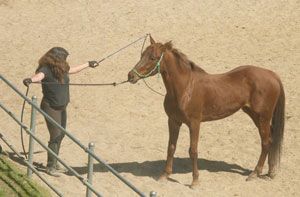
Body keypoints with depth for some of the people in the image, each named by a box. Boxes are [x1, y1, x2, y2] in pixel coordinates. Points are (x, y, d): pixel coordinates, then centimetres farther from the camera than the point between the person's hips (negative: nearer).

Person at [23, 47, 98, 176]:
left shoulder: (61, 69, 3)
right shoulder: (46, 70, -21)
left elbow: (72, 70, 24)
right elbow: (39, 75, -44)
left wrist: (88, 64, 38)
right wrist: (30, 79, -67)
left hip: (62, 107, 9)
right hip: (50, 108, -9)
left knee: (61, 135, 16)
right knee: (55, 136, -8)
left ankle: (54, 163, 32)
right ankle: (50, 166, 6)